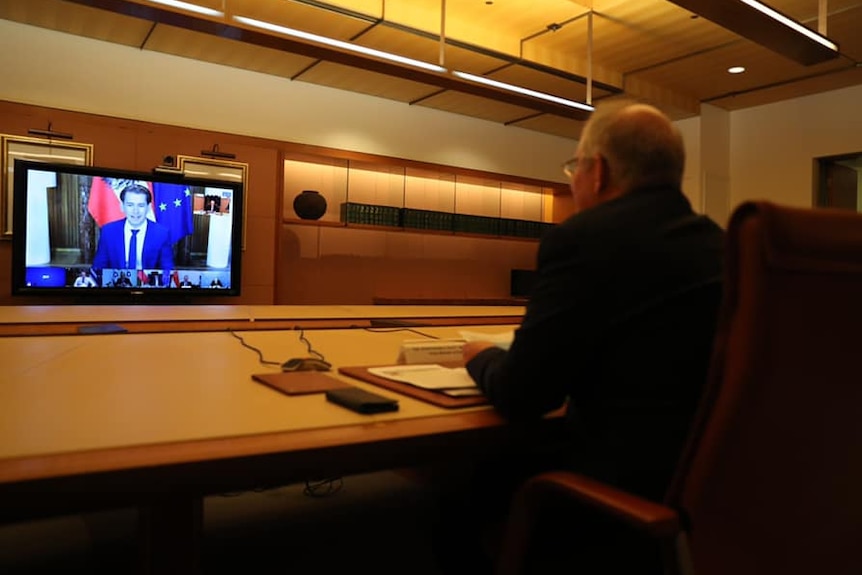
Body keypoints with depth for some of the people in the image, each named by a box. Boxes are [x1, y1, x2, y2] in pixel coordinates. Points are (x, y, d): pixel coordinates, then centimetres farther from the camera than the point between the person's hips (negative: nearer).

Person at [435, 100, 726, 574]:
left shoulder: (583, 237, -17)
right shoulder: (717, 242, 8)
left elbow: (520, 396, -14)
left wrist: (481, 357, 7)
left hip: (628, 490, -8)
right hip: (707, 475, 8)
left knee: (463, 504, 12)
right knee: (504, 469, 22)